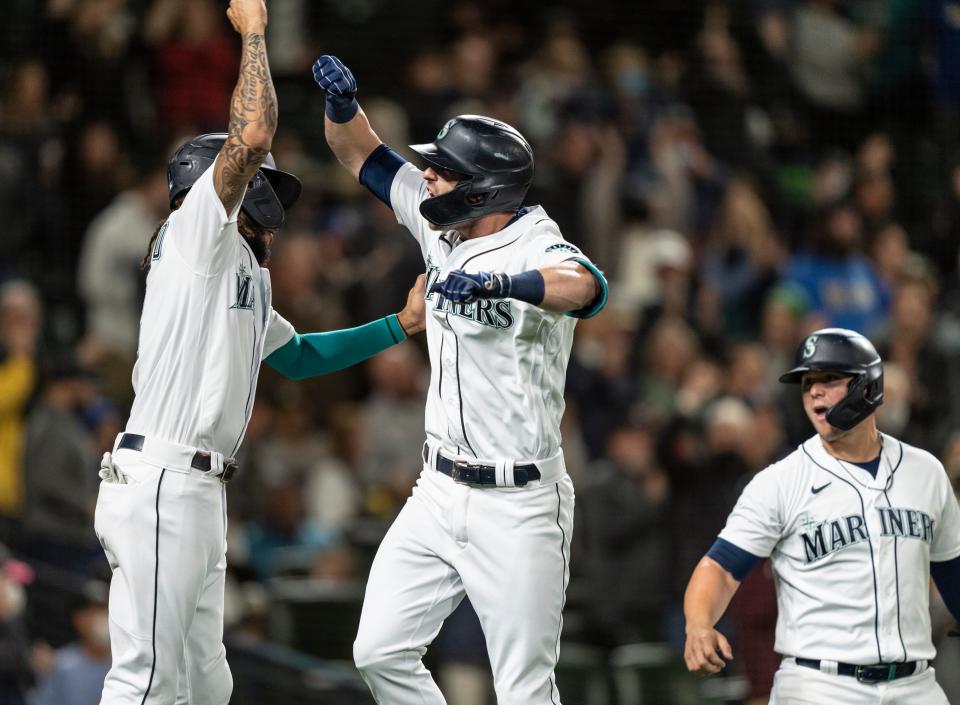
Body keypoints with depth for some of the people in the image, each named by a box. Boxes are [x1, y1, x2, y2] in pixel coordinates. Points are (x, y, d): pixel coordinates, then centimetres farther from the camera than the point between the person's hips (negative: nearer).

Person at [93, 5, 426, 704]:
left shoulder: (244, 275, 26)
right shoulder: (194, 232, -2)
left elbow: (297, 355, 38)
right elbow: (252, 136, -16)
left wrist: (400, 326, 31)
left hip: (201, 491, 10)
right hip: (159, 483, -10)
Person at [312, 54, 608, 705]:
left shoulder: (537, 250, -19)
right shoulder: (439, 225, 3)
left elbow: (584, 286, -43)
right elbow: (362, 155, 13)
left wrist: (502, 283, -61)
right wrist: (343, 104, -9)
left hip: (517, 507, -7)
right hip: (440, 495, 7)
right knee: (382, 652, 2)